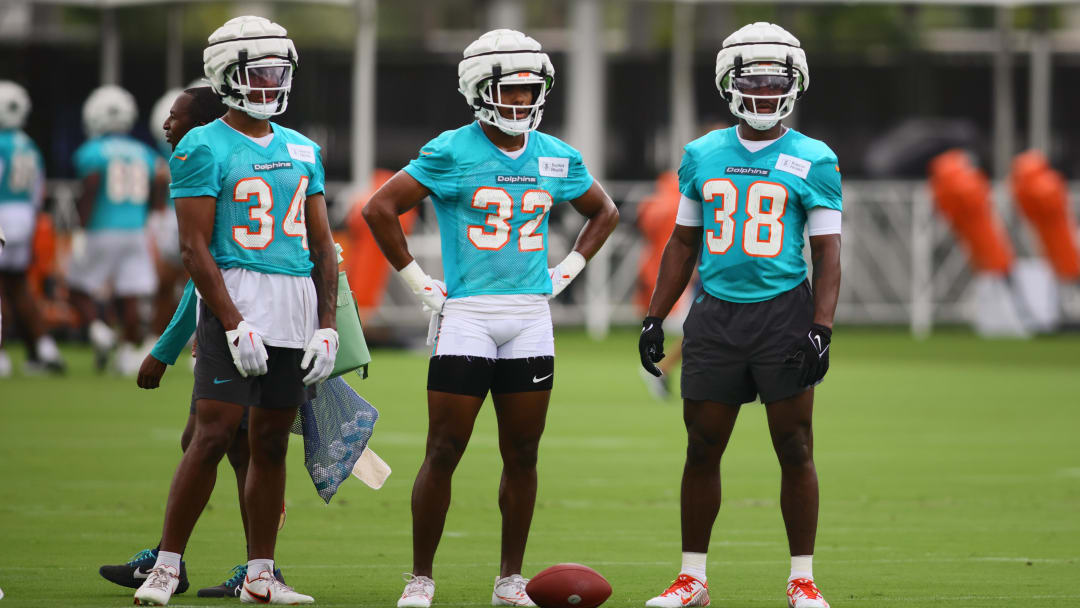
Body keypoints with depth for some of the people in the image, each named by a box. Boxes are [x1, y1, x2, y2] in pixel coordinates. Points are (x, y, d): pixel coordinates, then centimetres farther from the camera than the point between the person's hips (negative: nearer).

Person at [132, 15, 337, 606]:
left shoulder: (301, 151, 14)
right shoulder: (204, 149, -5)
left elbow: (321, 245, 16)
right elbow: (194, 247, -10)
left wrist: (327, 325, 7)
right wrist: (234, 324, -17)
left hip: (297, 304, 6)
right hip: (235, 297, -6)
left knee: (271, 442, 7)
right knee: (214, 434, -12)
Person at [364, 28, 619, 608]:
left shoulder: (554, 157, 7)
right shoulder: (452, 152, -7)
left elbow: (603, 212, 23)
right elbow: (380, 208, -6)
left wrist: (566, 272, 11)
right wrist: (417, 279, -6)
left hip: (530, 320, 4)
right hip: (466, 316, -4)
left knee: (521, 455, 7)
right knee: (444, 453, -4)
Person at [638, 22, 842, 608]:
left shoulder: (813, 162, 0)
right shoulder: (703, 156, 10)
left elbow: (827, 253, -2)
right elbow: (683, 243, 17)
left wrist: (821, 329, -11)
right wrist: (654, 319, 12)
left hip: (783, 312, -3)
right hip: (715, 313, 3)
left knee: (795, 450, -1)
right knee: (702, 450, 5)